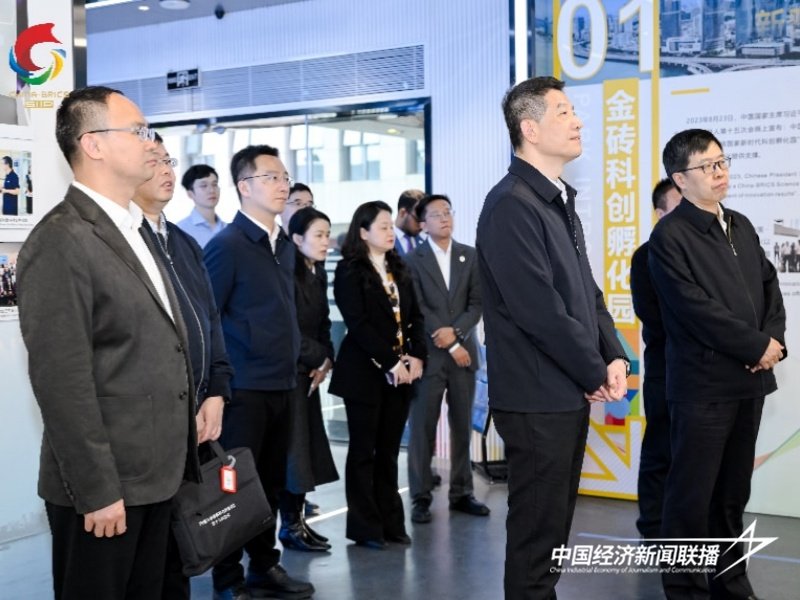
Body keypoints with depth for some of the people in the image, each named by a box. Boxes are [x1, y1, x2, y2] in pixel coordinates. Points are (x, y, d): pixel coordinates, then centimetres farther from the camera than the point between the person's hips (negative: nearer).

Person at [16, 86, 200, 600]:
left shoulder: (134, 231, 14)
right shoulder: (62, 241, -16)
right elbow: (61, 379, -20)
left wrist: (176, 460, 16)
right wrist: (97, 490, -19)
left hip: (156, 475, 8)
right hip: (106, 485, -8)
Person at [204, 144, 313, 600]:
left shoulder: (285, 245, 13)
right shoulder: (226, 245, -11)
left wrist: (294, 362, 14)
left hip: (281, 384, 7)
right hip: (243, 387, -7)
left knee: (271, 484, 14)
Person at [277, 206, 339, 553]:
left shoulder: (318, 275, 11)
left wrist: (325, 360, -3)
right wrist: (319, 357, -8)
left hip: (310, 370, 8)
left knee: (308, 446, 8)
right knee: (292, 448, -3)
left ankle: (298, 518, 17)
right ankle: (290, 526, 6)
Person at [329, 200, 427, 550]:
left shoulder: (399, 270, 14)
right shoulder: (349, 270, -6)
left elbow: (415, 317, 12)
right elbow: (358, 324, -14)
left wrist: (416, 357, -3)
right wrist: (391, 362, -17)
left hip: (401, 372, 6)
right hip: (365, 372, -5)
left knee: (389, 450, 10)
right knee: (364, 450, 3)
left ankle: (391, 522, 16)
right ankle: (364, 526, 11)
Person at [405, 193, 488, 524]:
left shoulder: (470, 256, 10)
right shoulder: (413, 259, 0)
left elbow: (477, 303, 4)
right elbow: (417, 308, -7)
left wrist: (455, 331, -13)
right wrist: (450, 346, -11)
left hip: (464, 352, 3)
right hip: (428, 354, -3)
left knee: (463, 426, 8)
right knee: (422, 429, -1)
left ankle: (461, 493, 17)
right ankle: (421, 497, 7)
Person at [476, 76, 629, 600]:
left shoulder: (559, 201, 14)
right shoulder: (511, 205, -17)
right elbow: (540, 309, -22)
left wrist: (615, 357, 0)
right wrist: (596, 373, -12)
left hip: (571, 393, 9)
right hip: (538, 399, -9)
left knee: (555, 524, 18)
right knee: (536, 531, 2)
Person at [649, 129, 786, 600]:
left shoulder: (741, 226, 14)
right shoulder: (670, 236, -9)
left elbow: (770, 286, 14)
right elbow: (696, 309, -16)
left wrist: (776, 341, -3)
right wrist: (757, 346, -12)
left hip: (749, 379, 7)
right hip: (703, 383, -7)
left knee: (734, 491, 14)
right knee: (692, 494, 0)